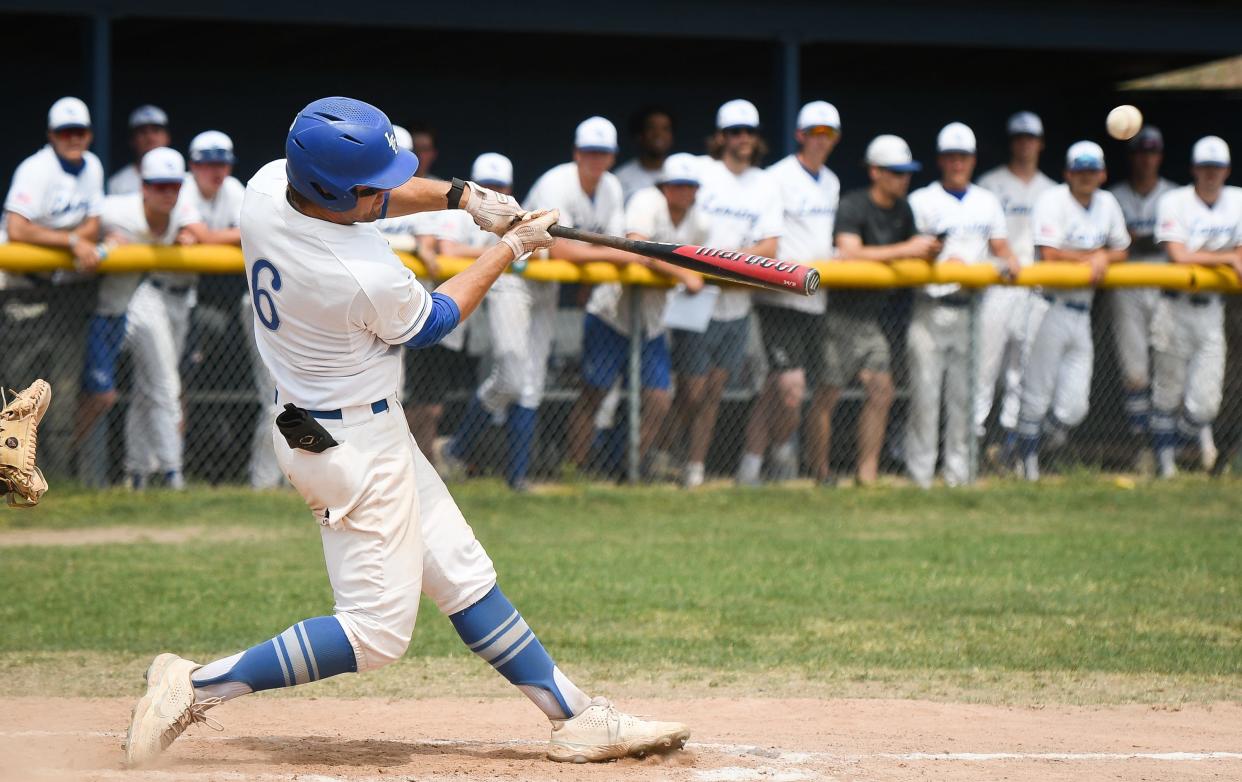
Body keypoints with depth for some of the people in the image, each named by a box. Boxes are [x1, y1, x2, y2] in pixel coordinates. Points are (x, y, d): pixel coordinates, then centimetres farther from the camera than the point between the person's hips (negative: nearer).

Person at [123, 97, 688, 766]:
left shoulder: (266, 186, -10)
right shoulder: (367, 277, -32)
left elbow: (370, 196, 11)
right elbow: (433, 321, -8)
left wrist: (462, 195, 0)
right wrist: (510, 249, 3)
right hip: (356, 446, -10)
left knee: (461, 573, 14)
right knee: (377, 631, -3)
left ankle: (577, 718, 21)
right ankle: (196, 687, -5)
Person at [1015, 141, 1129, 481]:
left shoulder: (1107, 203, 12)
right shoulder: (1053, 201, -8)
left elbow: (1120, 251, 19)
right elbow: (1049, 253, -17)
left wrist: (1102, 258, -3)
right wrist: (1093, 256, -7)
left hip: (1083, 311, 6)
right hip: (1052, 308, -6)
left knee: (1074, 407, 0)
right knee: (1038, 395, -4)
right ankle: (1028, 464, 6)